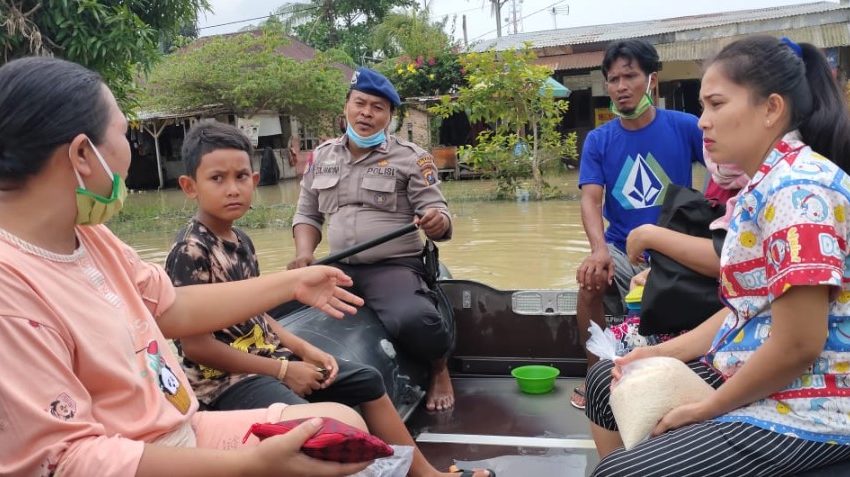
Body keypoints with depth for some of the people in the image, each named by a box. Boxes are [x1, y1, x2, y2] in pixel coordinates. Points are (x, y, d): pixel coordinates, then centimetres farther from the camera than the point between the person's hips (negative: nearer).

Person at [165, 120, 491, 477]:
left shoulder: (240, 241, 8)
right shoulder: (191, 252, -19)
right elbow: (196, 345, -21)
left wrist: (304, 350, 1)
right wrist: (282, 370, -17)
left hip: (267, 358, 10)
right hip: (226, 380, -9)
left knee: (368, 380, 12)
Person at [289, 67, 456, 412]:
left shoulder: (410, 157, -1)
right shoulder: (322, 156, 12)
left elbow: (437, 213, -3)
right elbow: (307, 215, 15)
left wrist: (437, 222, -28)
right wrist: (304, 253, -4)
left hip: (394, 267, -4)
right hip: (339, 268, 5)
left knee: (411, 319, -35)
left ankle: (439, 370, 1)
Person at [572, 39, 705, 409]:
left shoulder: (685, 127, -2)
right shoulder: (598, 141, 2)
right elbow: (590, 199, -10)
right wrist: (599, 249, -30)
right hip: (622, 250, 1)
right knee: (592, 279, -27)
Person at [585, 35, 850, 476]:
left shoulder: (798, 188, -23)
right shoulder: (767, 184, 8)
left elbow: (798, 345, -26)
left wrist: (706, 408, -14)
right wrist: (662, 353, 4)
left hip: (802, 410, -10)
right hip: (749, 379, 10)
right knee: (606, 382, 17)